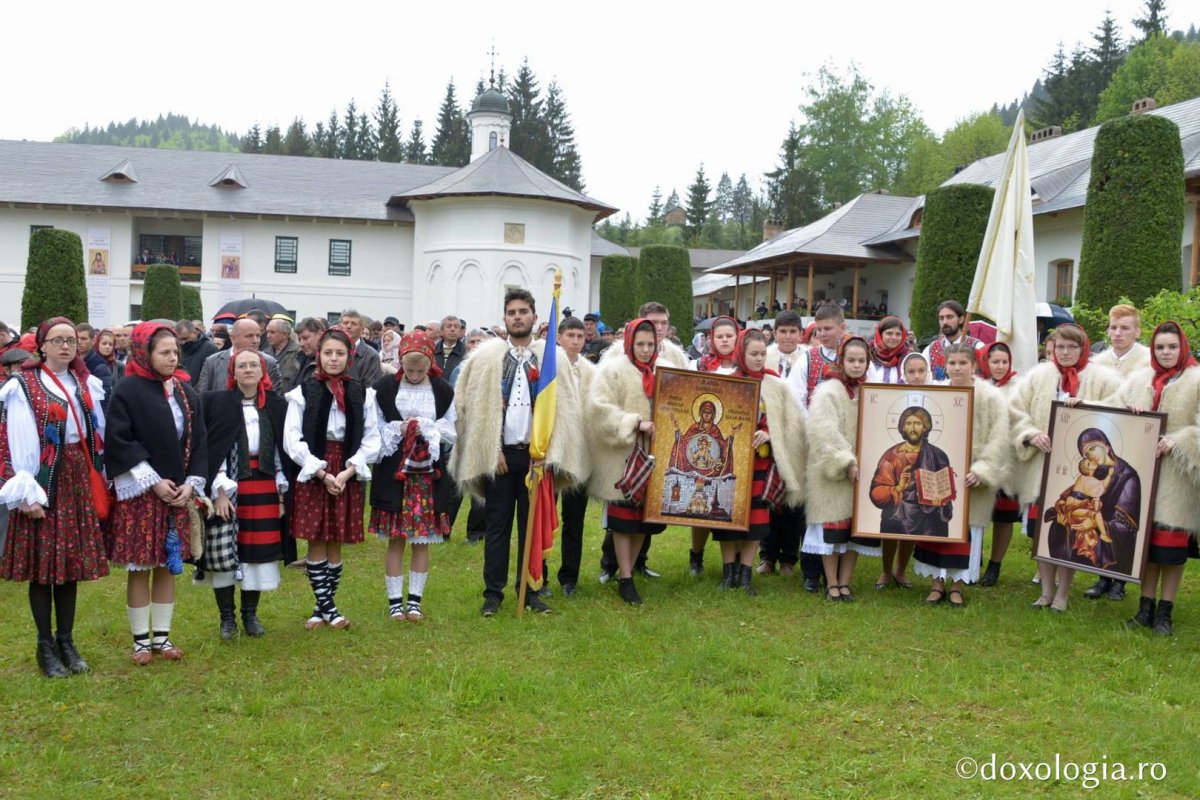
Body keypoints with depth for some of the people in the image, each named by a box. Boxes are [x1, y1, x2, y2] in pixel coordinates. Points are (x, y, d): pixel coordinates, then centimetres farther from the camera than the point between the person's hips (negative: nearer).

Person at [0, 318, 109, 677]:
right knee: (41, 562, 2)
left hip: (78, 479, 5)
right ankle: (46, 645, 12)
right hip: (43, 479, -5)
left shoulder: (87, 384, 10)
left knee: (71, 560, 9)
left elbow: (97, 434, 13)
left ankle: (66, 641, 19)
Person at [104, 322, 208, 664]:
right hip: (141, 493, -5)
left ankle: (162, 635, 20)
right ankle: (141, 639, 14)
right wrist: (154, 482, -15)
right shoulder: (128, 391, -8)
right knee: (140, 567, 3)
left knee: (168, 566, 10)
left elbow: (199, 440, 8)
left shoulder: (186, 391, 7)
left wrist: (192, 483, -4)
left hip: (179, 492, 5)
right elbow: (119, 442, -13)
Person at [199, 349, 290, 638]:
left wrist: (282, 488, 6)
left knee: (258, 550, 6)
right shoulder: (218, 403, -3)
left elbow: (281, 450, 10)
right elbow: (213, 451, -6)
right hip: (228, 488, -2)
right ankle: (227, 617, 15)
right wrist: (220, 490, -13)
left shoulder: (276, 405, 5)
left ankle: (250, 614, 20)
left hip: (264, 488, 3)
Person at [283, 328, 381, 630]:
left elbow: (371, 440, 2)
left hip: (348, 476, 2)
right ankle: (327, 607, 13)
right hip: (312, 475, -1)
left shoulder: (362, 394, 2)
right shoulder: (303, 392, -3)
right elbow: (292, 439, -6)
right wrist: (322, 473, -12)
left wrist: (347, 471, -10)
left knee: (335, 545, 8)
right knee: (316, 545, 1)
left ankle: (323, 606, 21)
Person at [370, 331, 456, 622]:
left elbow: (452, 434, 3)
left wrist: (427, 429, -13)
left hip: (429, 475, 1)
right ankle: (395, 600, 13)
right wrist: (399, 429, -15)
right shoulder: (384, 388, -2)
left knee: (423, 541, 5)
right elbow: (375, 431, 1)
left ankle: (415, 599, 16)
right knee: (395, 540, 3)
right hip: (394, 473, -1)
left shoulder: (443, 392, 1)